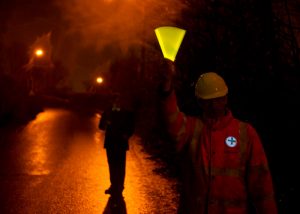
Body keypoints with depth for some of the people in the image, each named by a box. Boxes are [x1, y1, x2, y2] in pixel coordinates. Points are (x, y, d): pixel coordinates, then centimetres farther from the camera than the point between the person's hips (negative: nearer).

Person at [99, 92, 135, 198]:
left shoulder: (127, 113, 1)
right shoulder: (107, 112, 9)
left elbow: (131, 127, 3)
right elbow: (101, 126, 6)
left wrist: (126, 135, -14)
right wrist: (106, 125, -16)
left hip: (121, 143, -3)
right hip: (110, 142, 3)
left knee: (120, 166, -3)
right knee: (112, 165, 10)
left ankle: (119, 188, 1)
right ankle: (113, 186, 21)